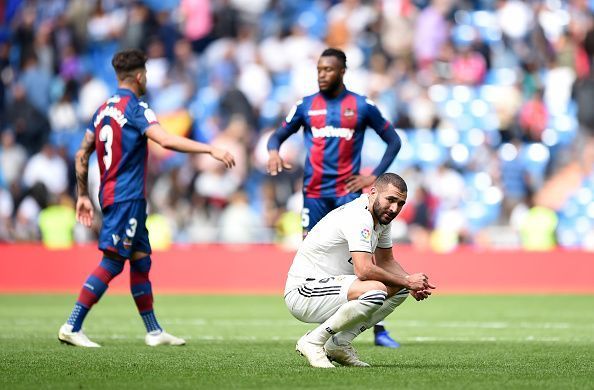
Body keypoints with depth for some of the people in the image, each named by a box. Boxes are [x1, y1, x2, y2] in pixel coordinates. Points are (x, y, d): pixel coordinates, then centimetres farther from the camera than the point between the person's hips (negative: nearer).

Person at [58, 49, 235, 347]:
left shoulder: (103, 110, 15)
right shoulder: (135, 108, -11)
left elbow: (81, 155, 18)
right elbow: (166, 141, -25)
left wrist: (83, 196, 24)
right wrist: (211, 149, -24)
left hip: (111, 195, 9)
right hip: (127, 198, -9)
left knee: (141, 260, 13)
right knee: (112, 262, -11)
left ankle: (154, 332, 18)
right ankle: (72, 327, -15)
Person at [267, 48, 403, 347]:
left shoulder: (362, 106, 3)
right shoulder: (306, 106, 8)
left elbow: (393, 141, 9)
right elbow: (278, 135, 13)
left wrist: (374, 175, -1)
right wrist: (273, 152, -11)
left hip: (348, 191, -3)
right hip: (314, 194, 3)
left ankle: (379, 330, -9)